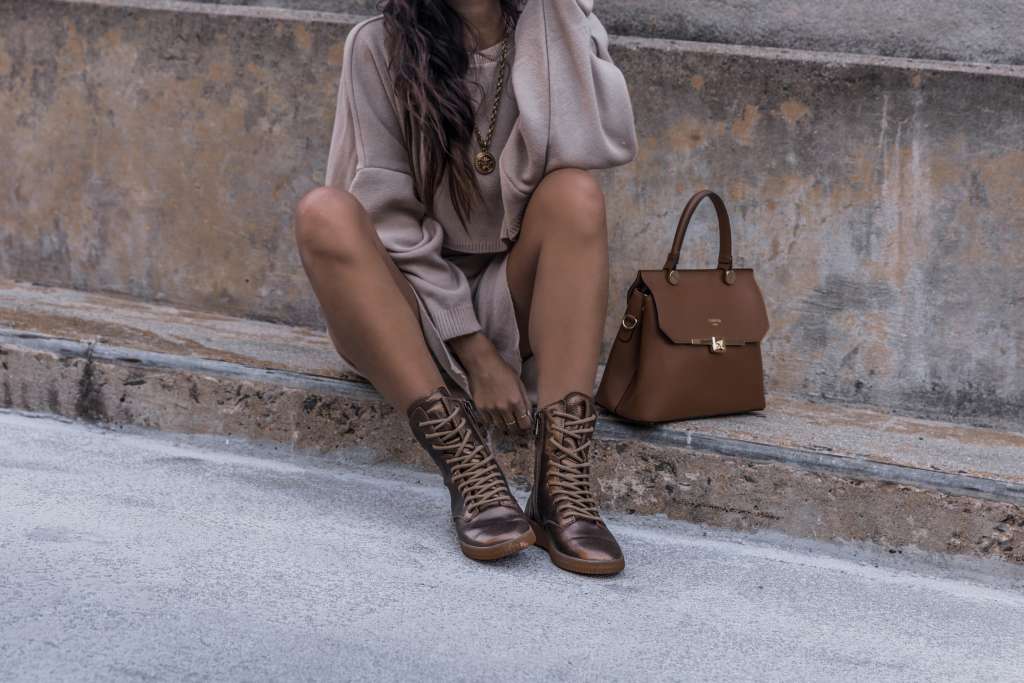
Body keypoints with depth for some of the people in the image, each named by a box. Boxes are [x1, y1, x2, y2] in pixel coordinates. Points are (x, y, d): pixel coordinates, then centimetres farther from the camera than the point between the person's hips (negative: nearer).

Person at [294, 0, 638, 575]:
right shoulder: (381, 47, -6)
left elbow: (607, 146, -23)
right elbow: (389, 219, -11)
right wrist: (474, 356, -18)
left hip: (512, 307, 1)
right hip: (409, 305, -1)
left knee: (575, 194, -26)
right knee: (325, 214, -27)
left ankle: (564, 486, -37)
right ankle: (469, 469, -35)